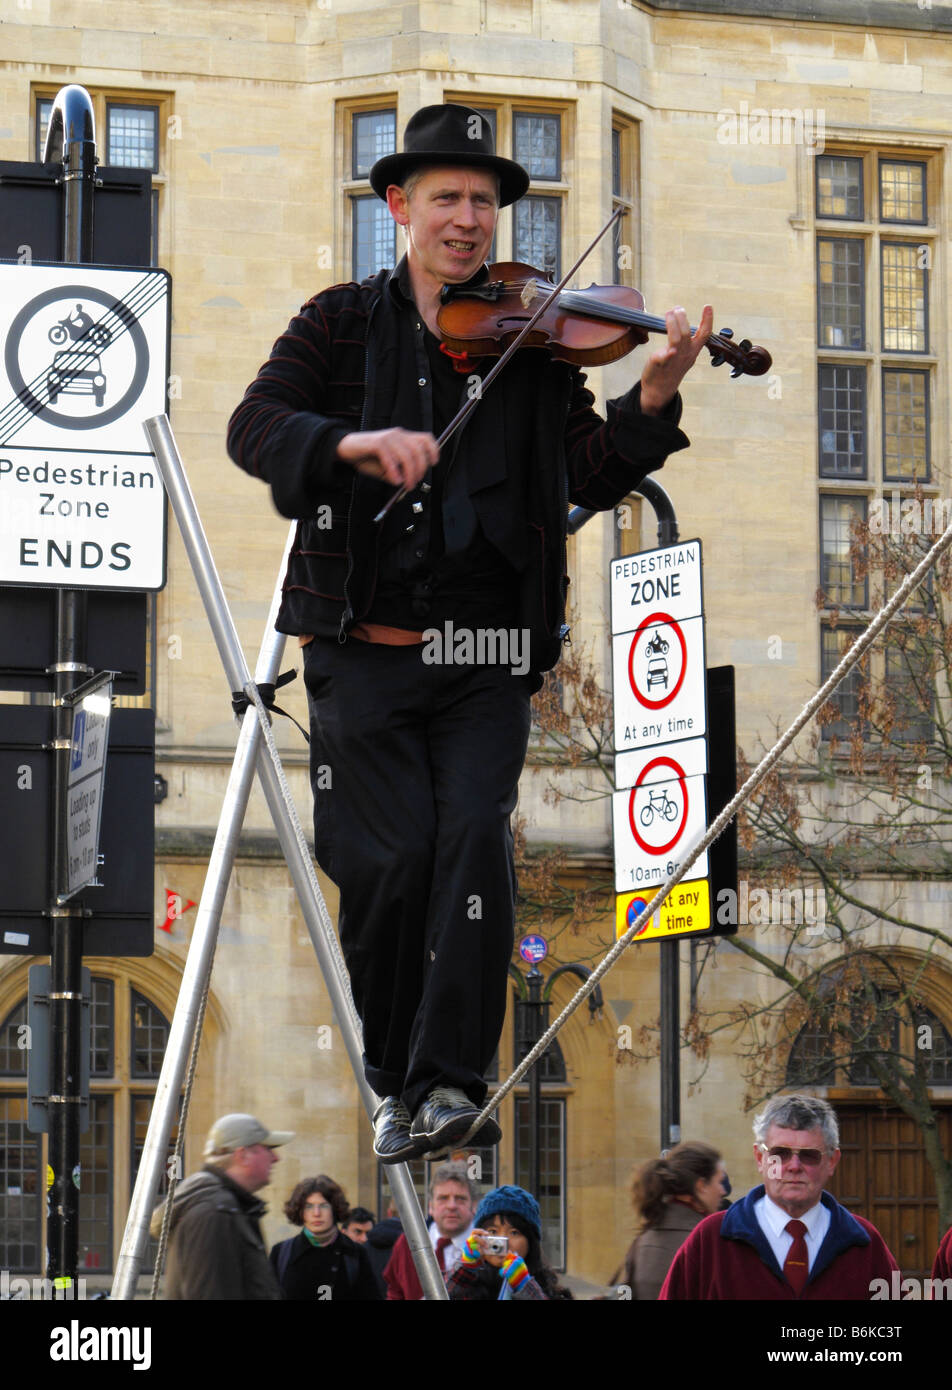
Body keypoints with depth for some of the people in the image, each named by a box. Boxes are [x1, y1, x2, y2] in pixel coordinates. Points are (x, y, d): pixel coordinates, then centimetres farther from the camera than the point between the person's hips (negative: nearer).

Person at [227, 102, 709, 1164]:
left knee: (474, 840, -16)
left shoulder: (531, 340, 10)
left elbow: (593, 478, 3)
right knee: (388, 859, -9)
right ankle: (394, 1077, 12)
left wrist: (652, 399, -16)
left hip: (485, 656, 1)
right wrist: (354, 442, -25)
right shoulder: (344, 323, 8)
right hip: (364, 647, -1)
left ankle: (449, 1085, -16)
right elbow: (254, 426, -6)